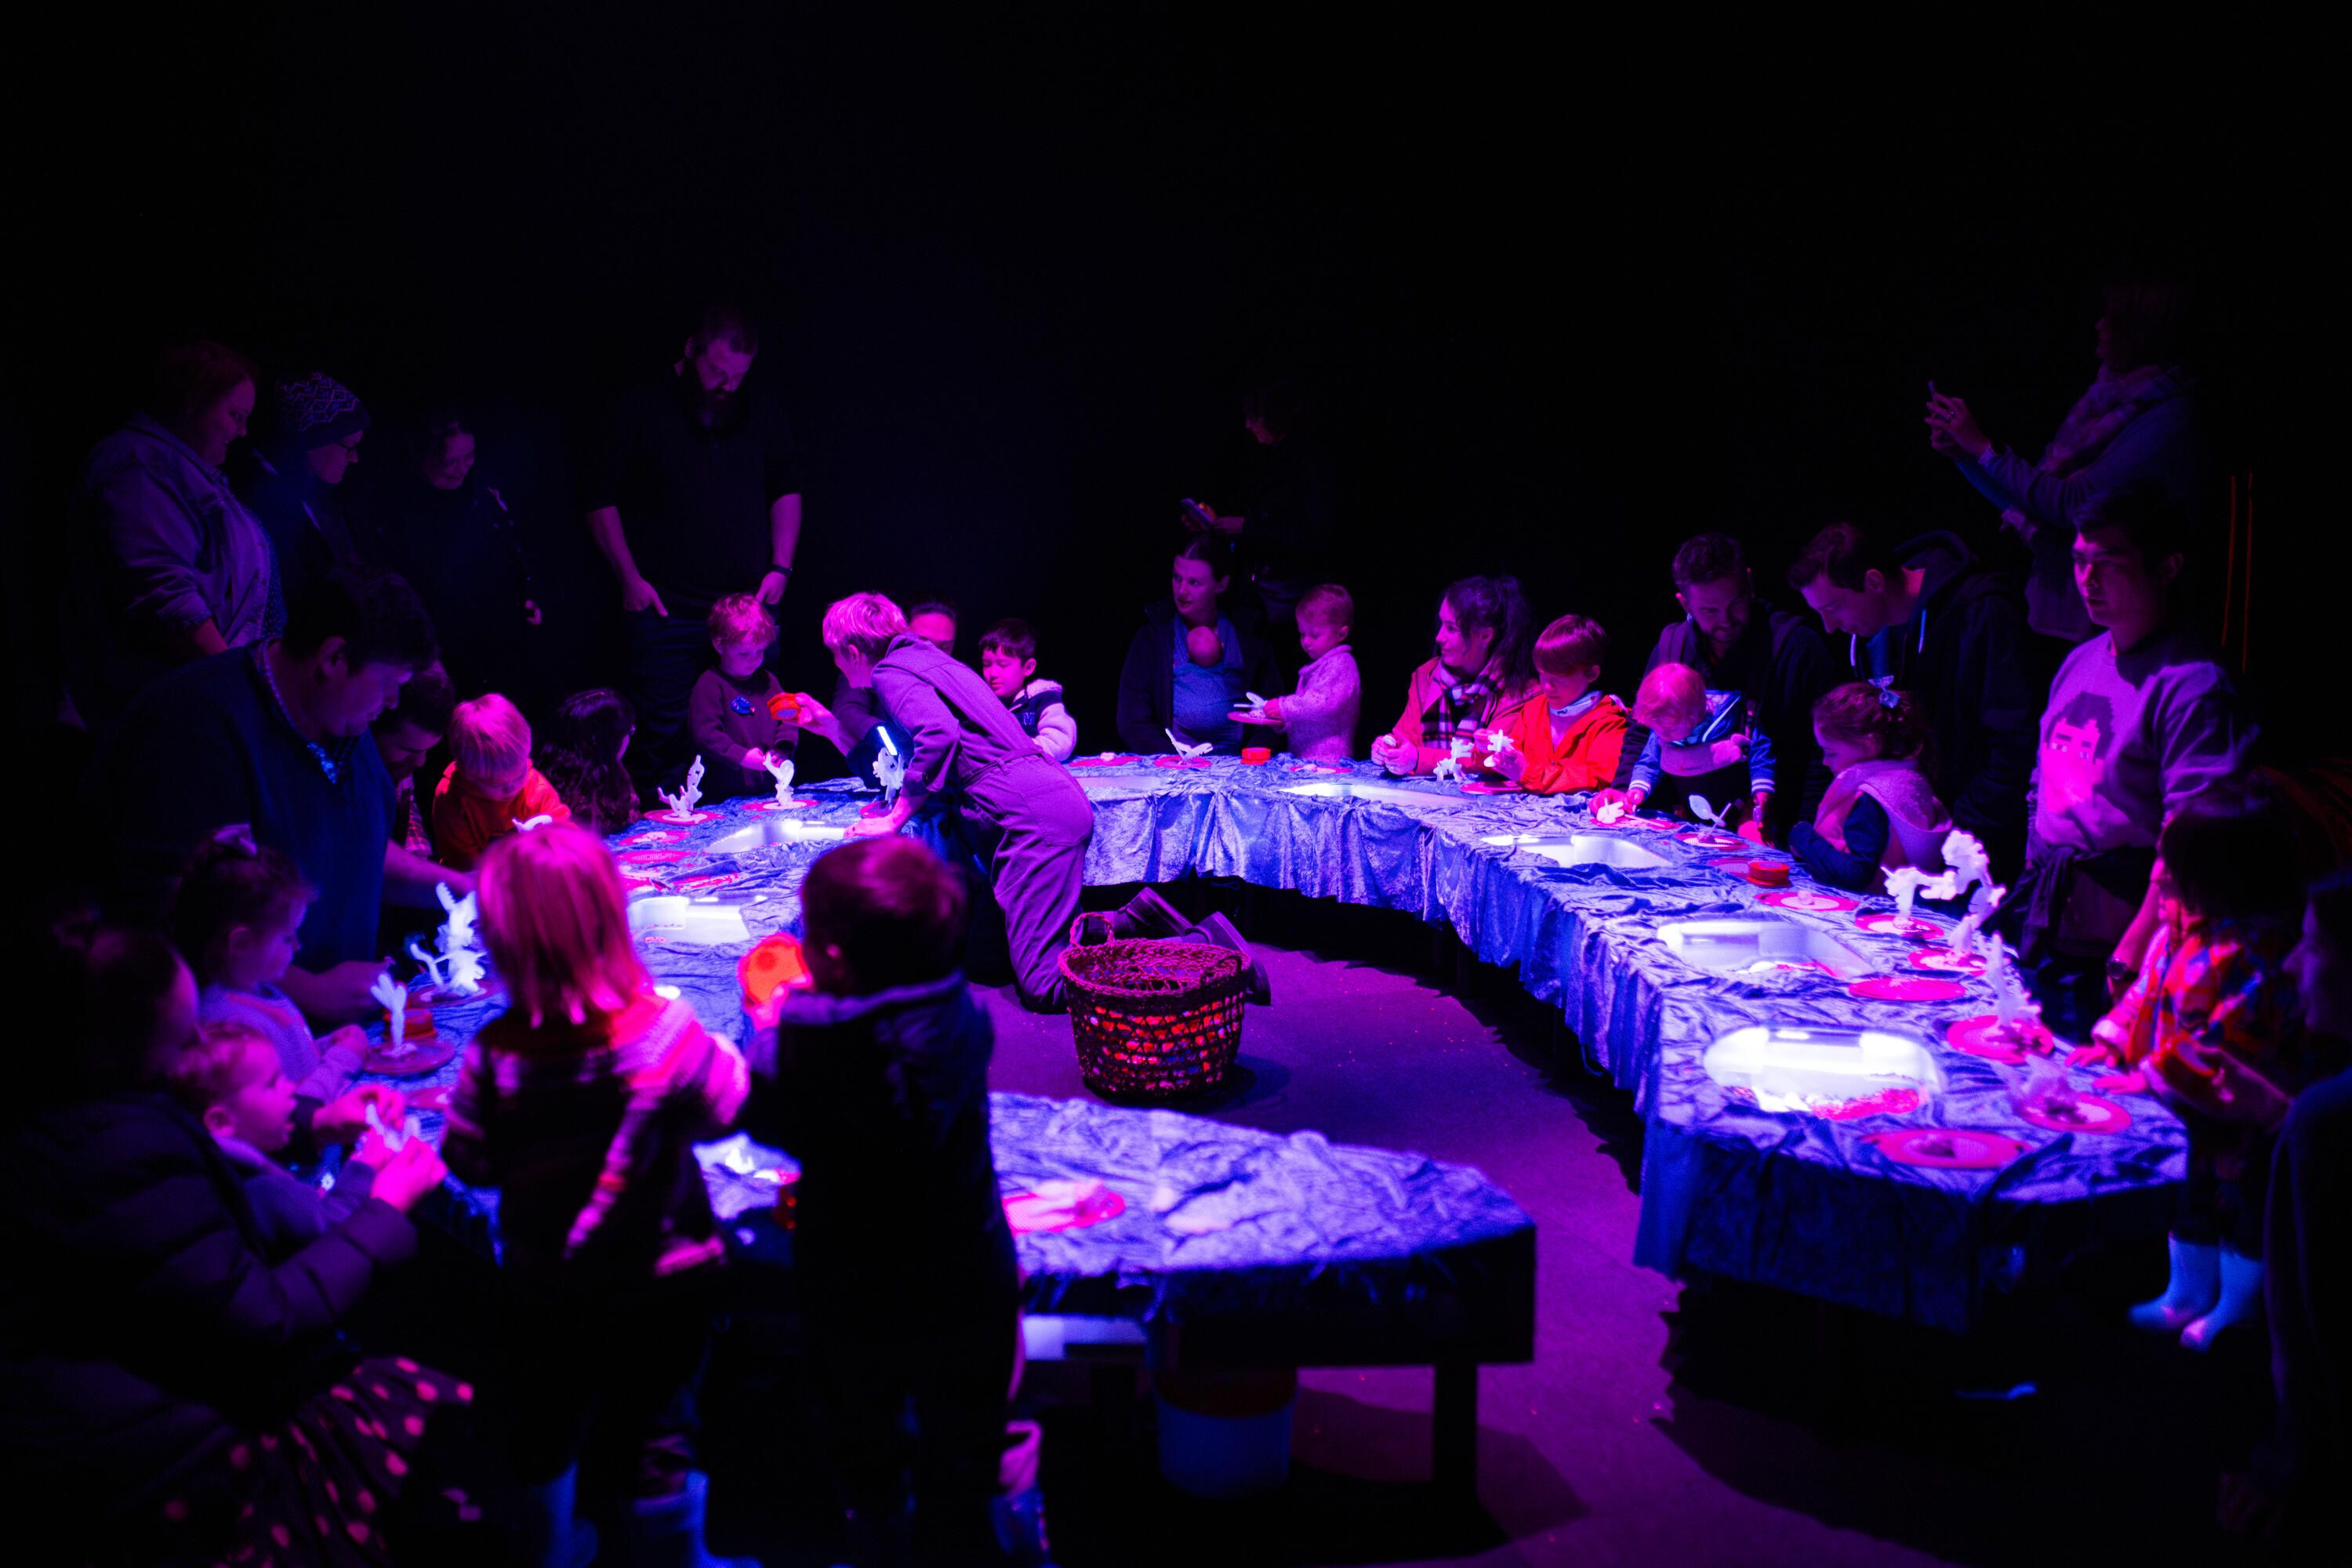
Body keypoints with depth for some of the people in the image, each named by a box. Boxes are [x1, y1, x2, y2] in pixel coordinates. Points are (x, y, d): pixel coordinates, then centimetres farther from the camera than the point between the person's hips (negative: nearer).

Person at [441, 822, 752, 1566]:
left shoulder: (496, 1054, -22)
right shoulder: (663, 1031, -26)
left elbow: (470, 1162, -9)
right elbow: (725, 1107, -9)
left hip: (541, 1291, 2)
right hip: (664, 1283, -1)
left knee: (544, 1431, 26)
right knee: (657, 1435, 19)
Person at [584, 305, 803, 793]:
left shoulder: (763, 412, 7)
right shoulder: (639, 412, -3)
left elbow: (787, 489, 17)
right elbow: (600, 499, 0)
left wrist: (780, 567, 6)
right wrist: (630, 579, -6)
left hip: (750, 603, 3)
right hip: (666, 609, -3)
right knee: (661, 731, -1)